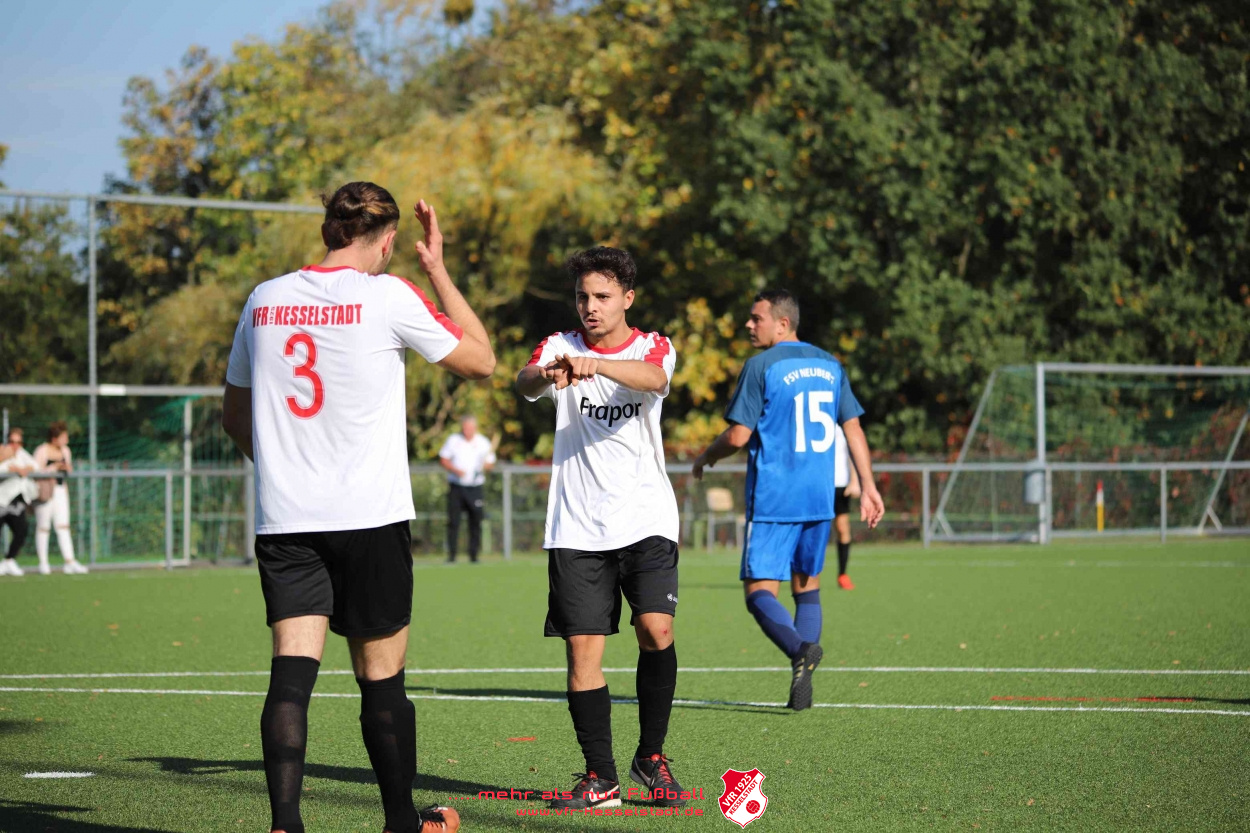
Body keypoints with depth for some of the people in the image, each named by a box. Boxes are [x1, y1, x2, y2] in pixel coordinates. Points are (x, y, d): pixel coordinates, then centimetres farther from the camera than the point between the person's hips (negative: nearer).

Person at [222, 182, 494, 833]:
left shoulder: (263, 299, 8)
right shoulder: (388, 296, -6)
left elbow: (235, 417, 18)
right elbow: (480, 360, 6)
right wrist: (437, 269, 10)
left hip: (281, 518, 3)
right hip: (371, 515, -3)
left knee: (292, 670, -4)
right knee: (381, 678, 8)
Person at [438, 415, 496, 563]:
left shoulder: (483, 443, 6)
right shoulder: (453, 440, 3)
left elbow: (490, 463, 11)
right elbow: (443, 459, 5)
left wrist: (485, 466, -13)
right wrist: (455, 470, -11)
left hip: (475, 487, 1)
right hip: (456, 486, -1)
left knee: (476, 521, -2)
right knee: (453, 521, -5)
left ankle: (473, 554, 5)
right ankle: (451, 555, -2)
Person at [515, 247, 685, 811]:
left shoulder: (653, 347, 3)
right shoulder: (561, 347, 6)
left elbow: (652, 379, -22)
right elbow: (524, 383, -16)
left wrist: (595, 365, -42)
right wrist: (544, 376, -42)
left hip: (645, 519, -1)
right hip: (576, 526, 1)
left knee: (656, 629, -15)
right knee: (582, 646, -2)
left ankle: (651, 757, 4)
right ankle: (601, 777, 8)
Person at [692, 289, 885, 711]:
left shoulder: (761, 366, -8)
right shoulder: (830, 365, 11)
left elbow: (738, 435, -10)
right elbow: (853, 427, 11)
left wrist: (705, 458, 9)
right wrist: (868, 486, 13)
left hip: (772, 499, -6)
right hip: (819, 500, 6)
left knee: (760, 591, -3)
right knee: (806, 585, 15)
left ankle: (800, 648, -30)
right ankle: (802, 686, 6)